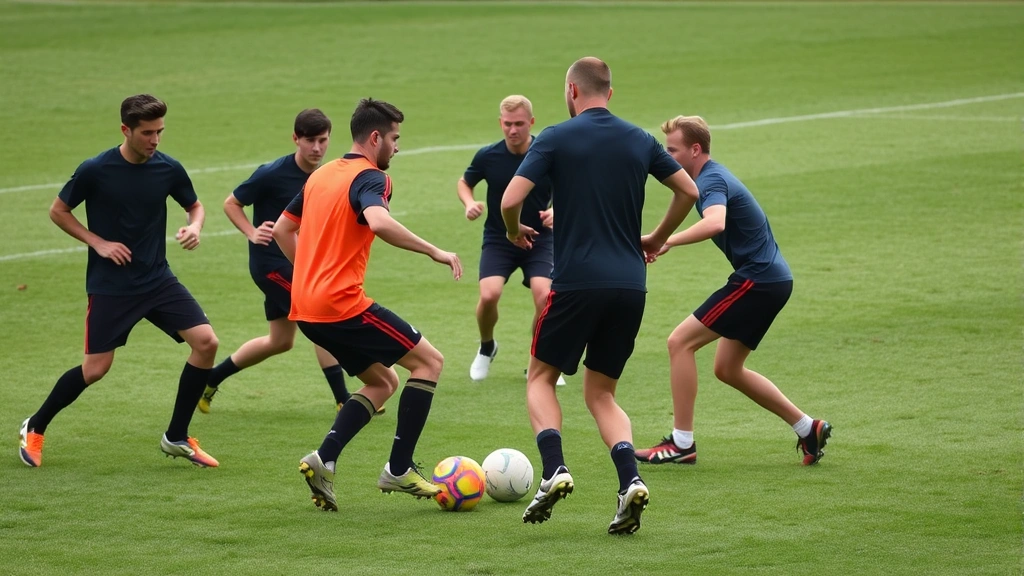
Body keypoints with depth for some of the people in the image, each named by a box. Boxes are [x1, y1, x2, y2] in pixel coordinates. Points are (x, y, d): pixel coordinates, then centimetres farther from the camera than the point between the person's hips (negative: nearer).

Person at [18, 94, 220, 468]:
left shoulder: (168, 169, -3)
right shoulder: (95, 171, -13)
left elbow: (195, 205, 15)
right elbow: (58, 211, 0)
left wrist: (194, 227, -8)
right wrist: (98, 242, -10)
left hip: (158, 279, 4)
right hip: (109, 285, -4)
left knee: (206, 342, -12)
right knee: (95, 369, -4)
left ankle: (176, 437, 3)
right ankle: (34, 428, 21)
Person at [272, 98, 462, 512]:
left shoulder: (321, 175, 18)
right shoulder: (370, 178, -9)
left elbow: (282, 230, 25)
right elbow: (378, 222, -31)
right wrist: (434, 251, -25)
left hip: (306, 307, 9)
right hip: (342, 304, -9)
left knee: (383, 381, 20)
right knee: (429, 361, 1)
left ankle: (323, 460, 3)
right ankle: (399, 470, -2)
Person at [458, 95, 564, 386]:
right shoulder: (488, 156, -9)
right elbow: (464, 183, 10)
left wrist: (556, 211, -20)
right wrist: (470, 203, -12)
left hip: (539, 239, 0)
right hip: (498, 239, 0)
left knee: (544, 296, -21)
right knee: (489, 295, -20)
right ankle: (486, 348, 13)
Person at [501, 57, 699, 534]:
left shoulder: (556, 139, -4)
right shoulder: (639, 141, 10)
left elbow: (510, 200, -11)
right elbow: (688, 192, 15)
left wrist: (514, 231, 10)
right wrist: (656, 240, 27)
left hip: (577, 280, -4)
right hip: (630, 285, 4)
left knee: (541, 377, 15)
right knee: (600, 393, 15)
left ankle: (554, 470, -8)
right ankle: (630, 481, -8)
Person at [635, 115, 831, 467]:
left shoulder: (712, 180, -17)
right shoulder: (712, 177, 16)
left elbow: (715, 223, -38)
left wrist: (667, 241, -43)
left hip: (758, 280, -10)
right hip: (769, 278, 10)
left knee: (680, 342, -10)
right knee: (728, 369, 16)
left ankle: (682, 444, -8)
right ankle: (809, 429, 20)